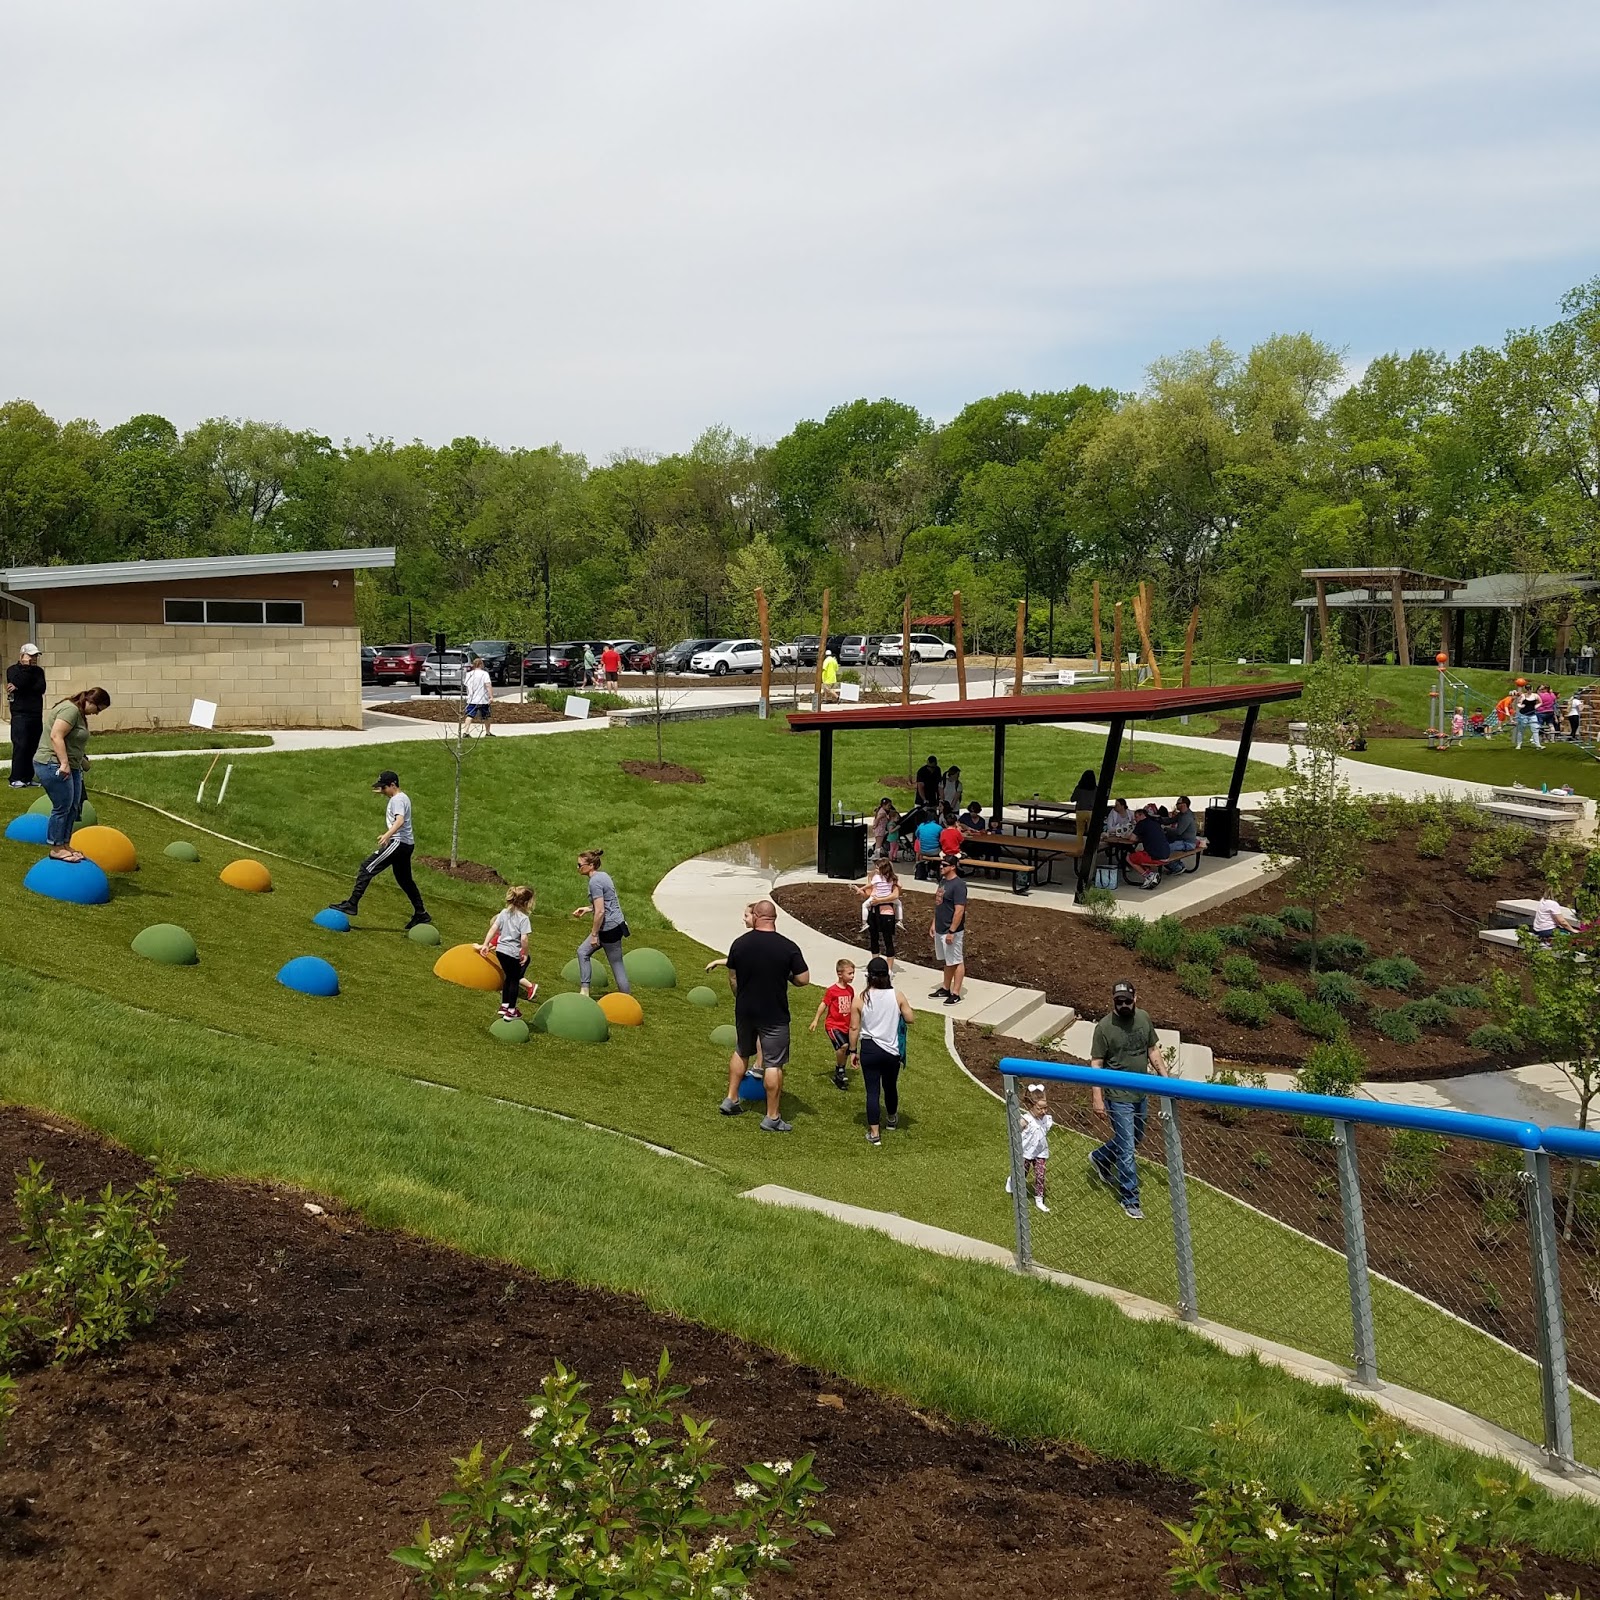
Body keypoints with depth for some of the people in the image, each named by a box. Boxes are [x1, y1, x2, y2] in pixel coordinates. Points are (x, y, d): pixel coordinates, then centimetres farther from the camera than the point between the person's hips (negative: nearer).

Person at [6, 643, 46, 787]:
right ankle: (16, 779, -9)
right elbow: (18, 683, -18)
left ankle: (28, 778, 8)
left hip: (36, 715, 5)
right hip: (20, 714, -5)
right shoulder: (13, 670, 3)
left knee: (33, 747, 3)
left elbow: (41, 688, -5)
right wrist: (27, 667, -9)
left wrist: (19, 688, -13)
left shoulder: (38, 671, 13)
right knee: (20, 746, -10)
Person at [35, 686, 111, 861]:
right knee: (62, 807, -8)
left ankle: (65, 845, 17)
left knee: (73, 807, 11)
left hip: (69, 767, 11)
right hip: (54, 766, -11)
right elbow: (56, 736, -23)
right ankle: (56, 849, -2)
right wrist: (64, 763, -25)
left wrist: (82, 761, 27)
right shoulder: (70, 709, -15)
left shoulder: (79, 713, 17)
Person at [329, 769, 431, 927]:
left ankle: (352, 904, -17)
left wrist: (387, 835, -46)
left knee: (367, 868, -12)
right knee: (405, 880, 20)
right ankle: (421, 914, 26)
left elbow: (400, 820, -32)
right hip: (407, 844, 11)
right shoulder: (402, 797, 18)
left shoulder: (398, 799, -13)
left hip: (399, 842, -11)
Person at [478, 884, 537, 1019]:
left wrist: (485, 945, 8)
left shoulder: (504, 912, 3)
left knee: (508, 977, 24)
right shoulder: (523, 918, -15)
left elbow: (493, 929, 3)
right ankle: (510, 1011, 15)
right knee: (515, 980, 10)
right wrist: (525, 954, -9)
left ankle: (504, 1006, 32)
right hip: (513, 953, -6)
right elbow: (524, 939, -21)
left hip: (500, 950, 6)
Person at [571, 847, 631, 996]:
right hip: (616, 924, 10)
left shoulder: (595, 882, -20)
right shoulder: (603, 875, 9)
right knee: (583, 951, 17)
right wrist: (588, 909, 16)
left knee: (616, 963, 0)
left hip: (610, 928, -10)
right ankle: (584, 991, 18)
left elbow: (600, 911, -23)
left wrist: (594, 934, -16)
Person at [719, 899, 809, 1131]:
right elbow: (803, 980, -12)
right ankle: (772, 1118, 8)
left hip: (744, 1011, 4)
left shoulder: (739, 944, -6)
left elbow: (732, 977, 5)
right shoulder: (788, 947, -15)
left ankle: (731, 1100, 32)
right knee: (773, 1064, 4)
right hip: (774, 1015, -4)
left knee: (741, 1053, 26)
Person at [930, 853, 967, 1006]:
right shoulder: (943, 881, 9)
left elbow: (959, 911, -23)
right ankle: (945, 989, 29)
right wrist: (934, 924, 18)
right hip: (940, 930, 9)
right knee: (947, 962, 19)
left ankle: (956, 994, 5)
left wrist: (952, 932, -23)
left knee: (956, 962, 1)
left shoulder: (958, 885, -20)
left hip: (952, 931, -9)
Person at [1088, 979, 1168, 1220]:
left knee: (1135, 1138, 24)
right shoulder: (1104, 1027, -17)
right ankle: (1130, 1201, 9)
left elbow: (1153, 1050, 11)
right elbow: (1096, 1064, -14)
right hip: (1118, 1097, -6)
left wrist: (1165, 1077, 6)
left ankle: (1099, 1158, 48)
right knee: (1127, 1148, -3)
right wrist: (1098, 1099, -17)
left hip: (1140, 1093, 7)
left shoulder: (1143, 1018, -1)